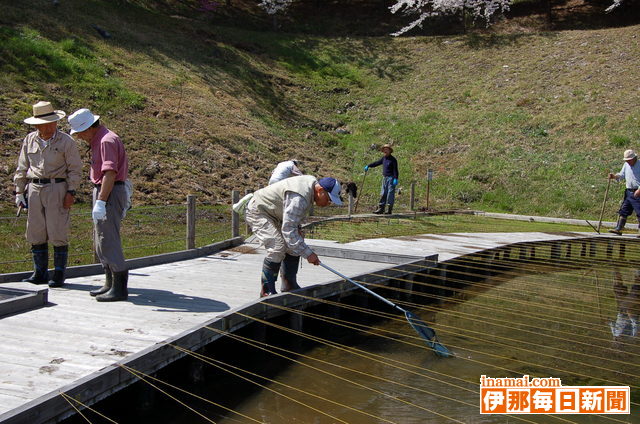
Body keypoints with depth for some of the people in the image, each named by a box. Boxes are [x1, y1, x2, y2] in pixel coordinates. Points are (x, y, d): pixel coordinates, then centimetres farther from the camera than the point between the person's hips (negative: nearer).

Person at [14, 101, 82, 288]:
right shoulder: (29, 140, 10)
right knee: (36, 233, 6)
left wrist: (71, 192, -8)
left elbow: (74, 169, -1)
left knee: (58, 233, -4)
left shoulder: (66, 141, -2)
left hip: (57, 189, -4)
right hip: (34, 189, 4)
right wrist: (19, 192, 10)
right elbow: (22, 168, 15)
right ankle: (40, 272, 15)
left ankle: (59, 274, 4)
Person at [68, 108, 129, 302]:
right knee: (102, 242, 14)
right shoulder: (99, 140, 18)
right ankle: (110, 284, 21)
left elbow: (110, 174, -24)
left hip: (109, 194, -11)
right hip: (104, 193, 11)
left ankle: (120, 288, -6)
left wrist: (100, 202, -27)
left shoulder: (107, 140, -15)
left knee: (108, 241, -10)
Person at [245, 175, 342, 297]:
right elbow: (288, 229, -35)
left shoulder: (313, 182, -2)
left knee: (294, 243, 5)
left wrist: (298, 229, 12)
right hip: (257, 212, -10)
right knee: (278, 247, -23)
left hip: (273, 213, 10)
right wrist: (308, 253, -32)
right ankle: (267, 291, -13)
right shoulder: (298, 198, -34)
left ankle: (289, 285, 13)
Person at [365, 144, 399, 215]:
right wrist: (368, 166, 21)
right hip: (385, 178, 7)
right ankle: (381, 208, 10)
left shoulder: (393, 159, -8)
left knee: (390, 194, -5)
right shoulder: (384, 158, 12)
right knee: (383, 194, 7)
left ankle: (390, 209, -3)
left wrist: (395, 179, -19)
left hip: (391, 178, -7)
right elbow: (376, 163, 23)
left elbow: (395, 170, -12)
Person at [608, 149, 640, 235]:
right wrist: (614, 176, -5)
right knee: (623, 211, 5)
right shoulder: (626, 165, 12)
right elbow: (621, 175, 14)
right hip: (629, 192, 7)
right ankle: (618, 229, 7)